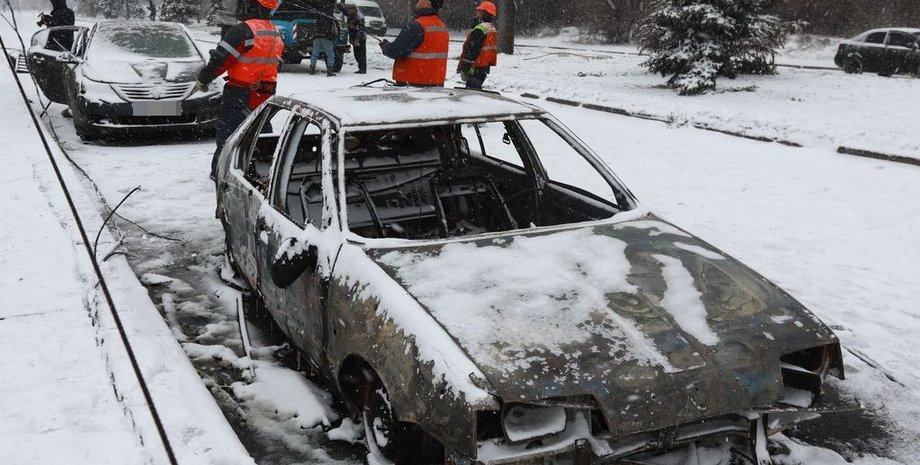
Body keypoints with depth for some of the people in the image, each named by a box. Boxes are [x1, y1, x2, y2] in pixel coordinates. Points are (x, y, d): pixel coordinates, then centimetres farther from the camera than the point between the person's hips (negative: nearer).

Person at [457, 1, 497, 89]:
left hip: (475, 69, -10)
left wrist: (463, 68, -18)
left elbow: (471, 50, -22)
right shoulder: (493, 29, 14)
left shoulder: (480, 30, -19)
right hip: (485, 67, 10)